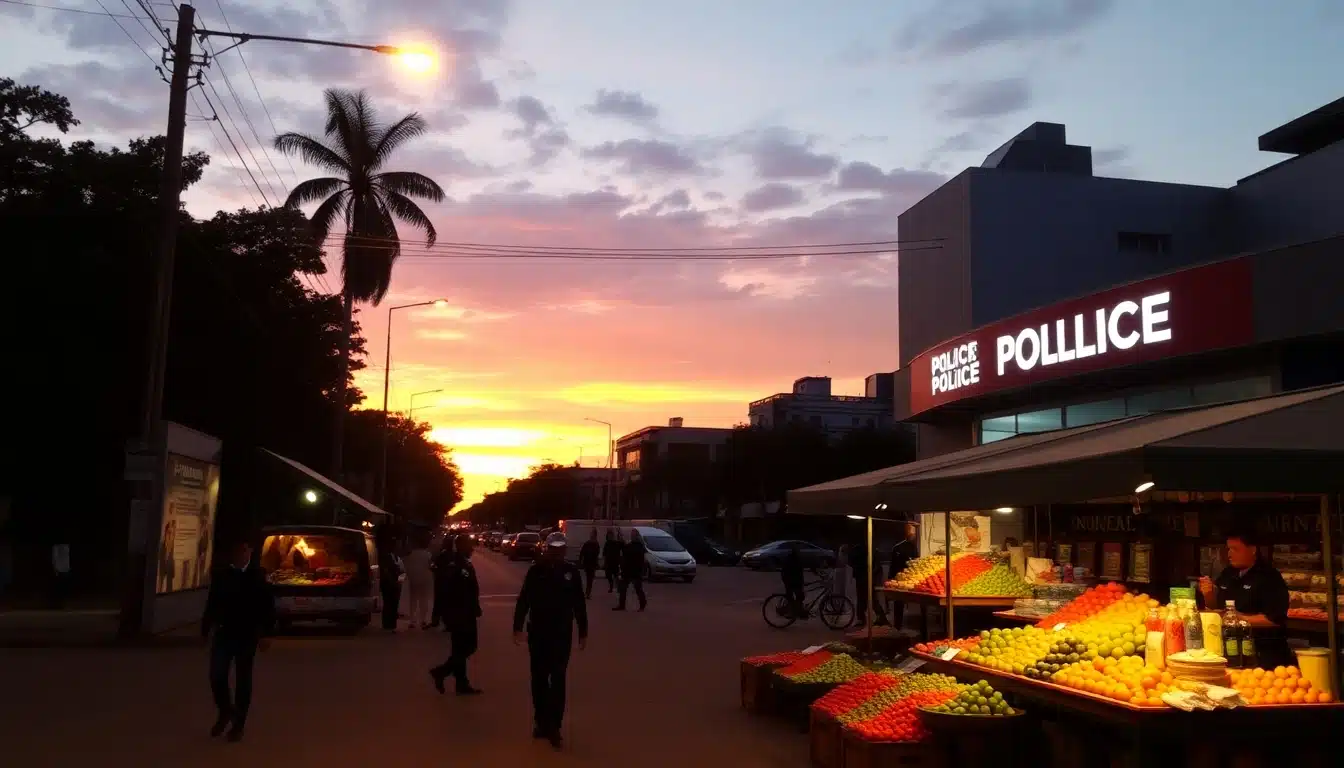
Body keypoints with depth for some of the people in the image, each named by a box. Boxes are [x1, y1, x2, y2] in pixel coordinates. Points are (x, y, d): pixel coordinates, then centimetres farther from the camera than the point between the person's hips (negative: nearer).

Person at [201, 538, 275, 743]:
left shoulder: (257, 576, -4)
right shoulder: (221, 576, 1)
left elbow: (267, 607, -4)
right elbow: (212, 604, 6)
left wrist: (265, 633, -8)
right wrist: (205, 629, 5)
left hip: (247, 635, -2)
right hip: (224, 632, 2)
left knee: (243, 679, 5)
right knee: (216, 675, -3)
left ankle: (238, 724, 16)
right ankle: (225, 711, 24)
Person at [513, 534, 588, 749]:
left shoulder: (571, 572, -3)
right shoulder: (536, 570, -5)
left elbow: (579, 604, 3)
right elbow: (523, 600, -3)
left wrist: (583, 632, 4)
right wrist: (518, 627, -7)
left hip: (562, 633, -1)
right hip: (537, 632, 1)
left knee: (558, 681, -1)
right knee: (539, 679, 11)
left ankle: (553, 728, 3)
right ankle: (541, 722, 24)